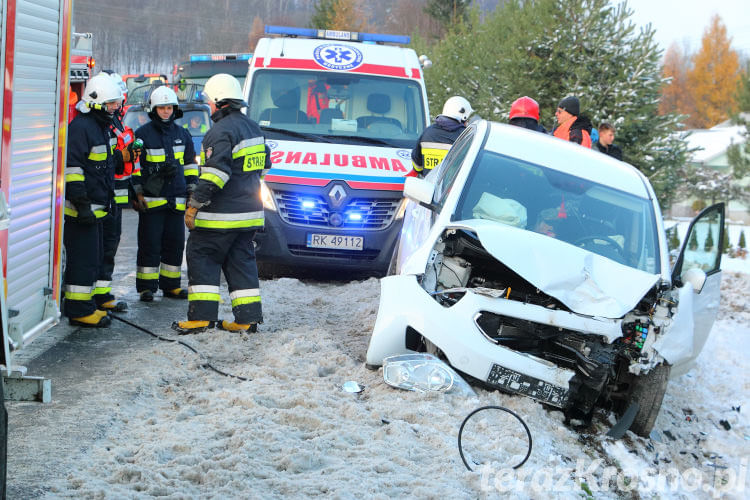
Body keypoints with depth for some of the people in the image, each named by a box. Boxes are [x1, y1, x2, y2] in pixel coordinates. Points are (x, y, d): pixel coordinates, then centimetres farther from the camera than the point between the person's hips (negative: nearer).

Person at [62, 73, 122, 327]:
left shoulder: (101, 126, 18)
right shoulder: (81, 126, -15)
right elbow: (72, 166, -21)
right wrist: (81, 204, -24)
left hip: (94, 208, 10)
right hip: (81, 209, -10)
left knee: (93, 259, 15)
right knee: (83, 259, -7)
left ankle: (84, 305, 24)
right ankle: (79, 311, -3)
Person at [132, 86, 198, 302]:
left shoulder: (182, 135, 13)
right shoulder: (142, 134, -1)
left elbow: (190, 165, 20)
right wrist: (137, 193, -5)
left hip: (176, 200, 4)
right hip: (151, 200, -4)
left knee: (175, 243, 8)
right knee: (150, 244, -4)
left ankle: (171, 285, 18)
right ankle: (147, 287, 2)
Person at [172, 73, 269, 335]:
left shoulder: (222, 131, -16)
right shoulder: (253, 128, 13)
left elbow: (215, 173, -23)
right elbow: (263, 165, 23)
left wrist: (194, 205, -19)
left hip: (221, 215, -9)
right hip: (249, 213, 9)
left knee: (201, 257, 0)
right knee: (241, 260, 12)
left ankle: (202, 315, -3)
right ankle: (248, 318, 10)